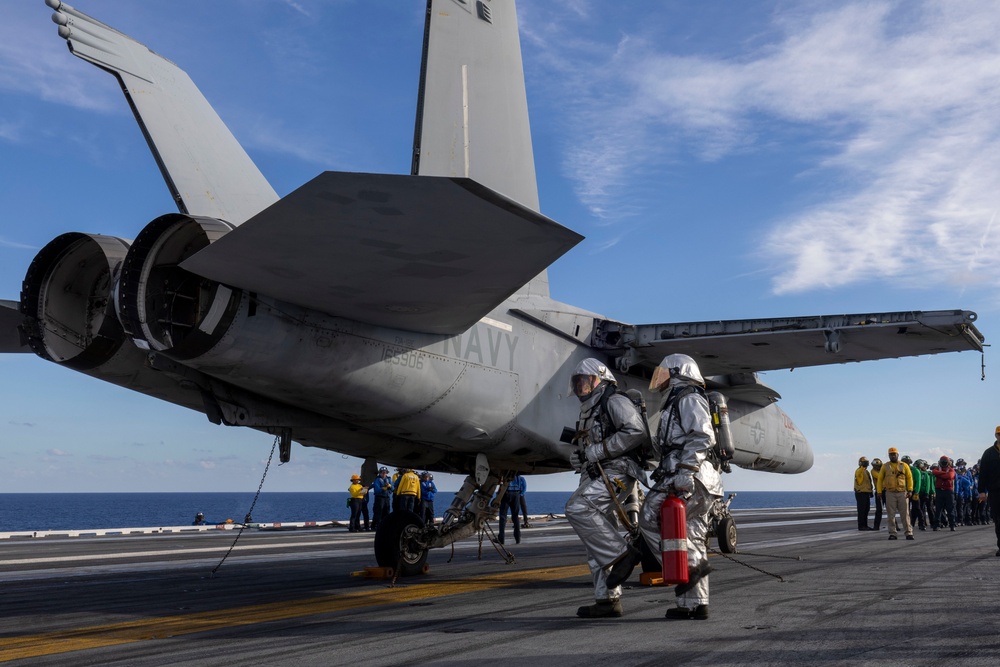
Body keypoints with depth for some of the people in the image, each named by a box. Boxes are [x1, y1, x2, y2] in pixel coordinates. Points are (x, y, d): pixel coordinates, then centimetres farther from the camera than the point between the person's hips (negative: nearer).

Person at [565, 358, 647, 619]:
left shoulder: (614, 402, -4)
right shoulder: (588, 412, 25)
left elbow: (636, 431, -19)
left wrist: (600, 449, -19)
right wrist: (577, 457, 11)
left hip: (615, 472, -10)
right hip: (594, 478, 10)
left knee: (577, 508, -28)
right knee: (596, 541, 5)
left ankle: (621, 553, -21)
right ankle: (608, 599, 8)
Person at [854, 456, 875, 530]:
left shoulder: (866, 471, 19)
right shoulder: (859, 470, -11)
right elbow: (858, 474, -37)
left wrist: (871, 491, 23)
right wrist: (862, 466, -44)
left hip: (866, 493, 10)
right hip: (861, 493, -10)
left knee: (866, 510, 13)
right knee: (862, 510, -8)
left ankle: (865, 525, 21)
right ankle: (861, 526, -5)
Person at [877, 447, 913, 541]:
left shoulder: (904, 466, 7)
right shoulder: (885, 466, 7)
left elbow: (909, 478, 8)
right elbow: (880, 479, 8)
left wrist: (910, 490, -2)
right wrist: (880, 492, 2)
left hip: (902, 493, 0)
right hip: (889, 493, 0)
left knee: (905, 514, 1)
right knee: (891, 514, 2)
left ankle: (909, 532, 6)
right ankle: (892, 533, 7)